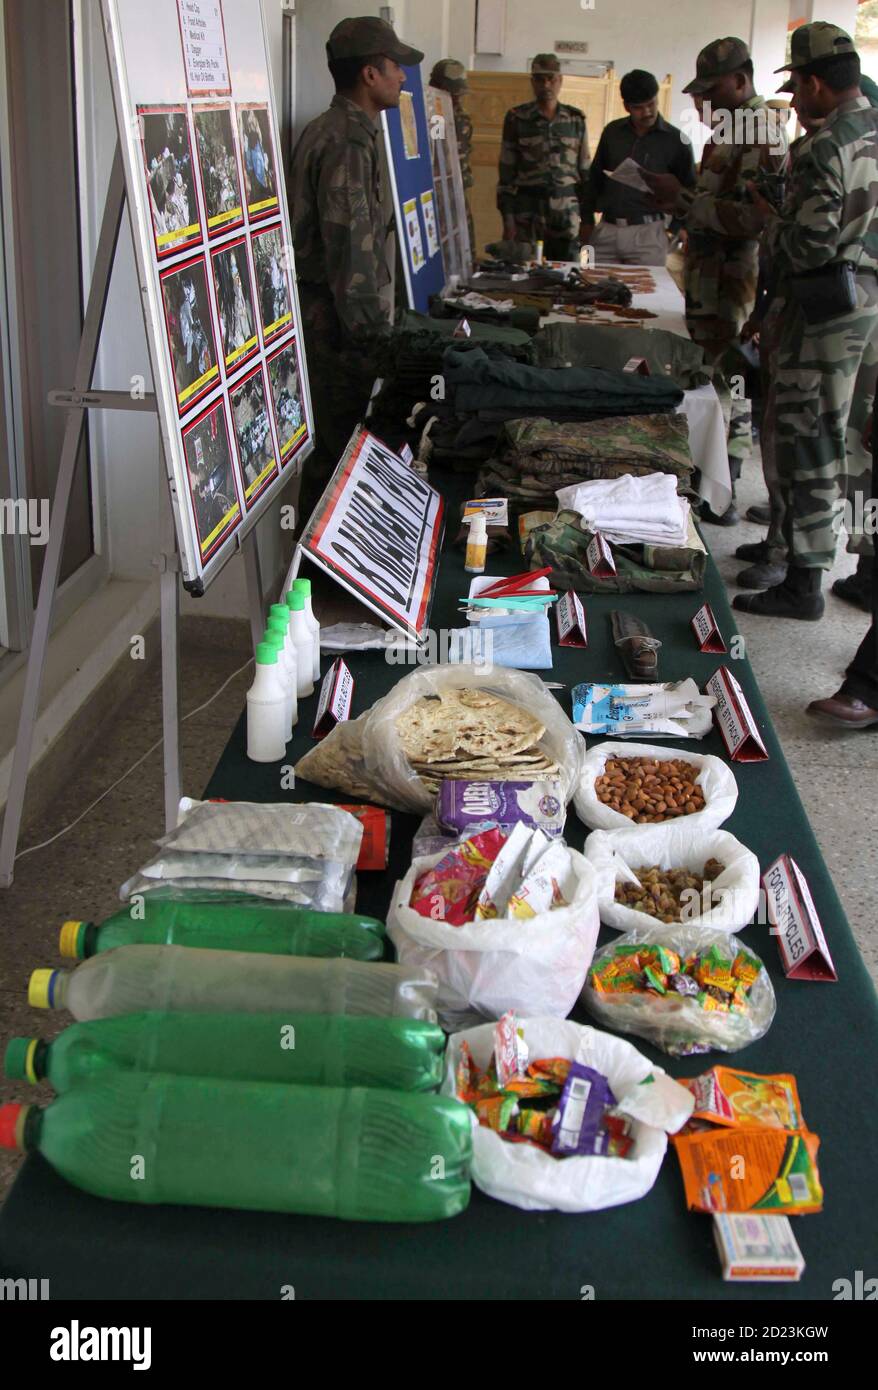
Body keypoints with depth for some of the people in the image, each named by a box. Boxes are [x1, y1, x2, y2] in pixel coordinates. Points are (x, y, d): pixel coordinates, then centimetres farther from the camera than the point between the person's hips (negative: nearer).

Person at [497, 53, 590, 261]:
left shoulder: (576, 119, 9)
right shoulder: (517, 118, 3)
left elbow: (585, 170, 12)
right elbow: (506, 172, 2)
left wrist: (587, 219, 7)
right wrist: (508, 219, -5)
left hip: (567, 215, 2)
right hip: (528, 212, -2)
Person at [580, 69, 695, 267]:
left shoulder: (676, 141, 0)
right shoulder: (612, 132, 8)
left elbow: (688, 190, 6)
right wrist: (587, 220, 14)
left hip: (648, 233, -3)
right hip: (606, 230, 3)